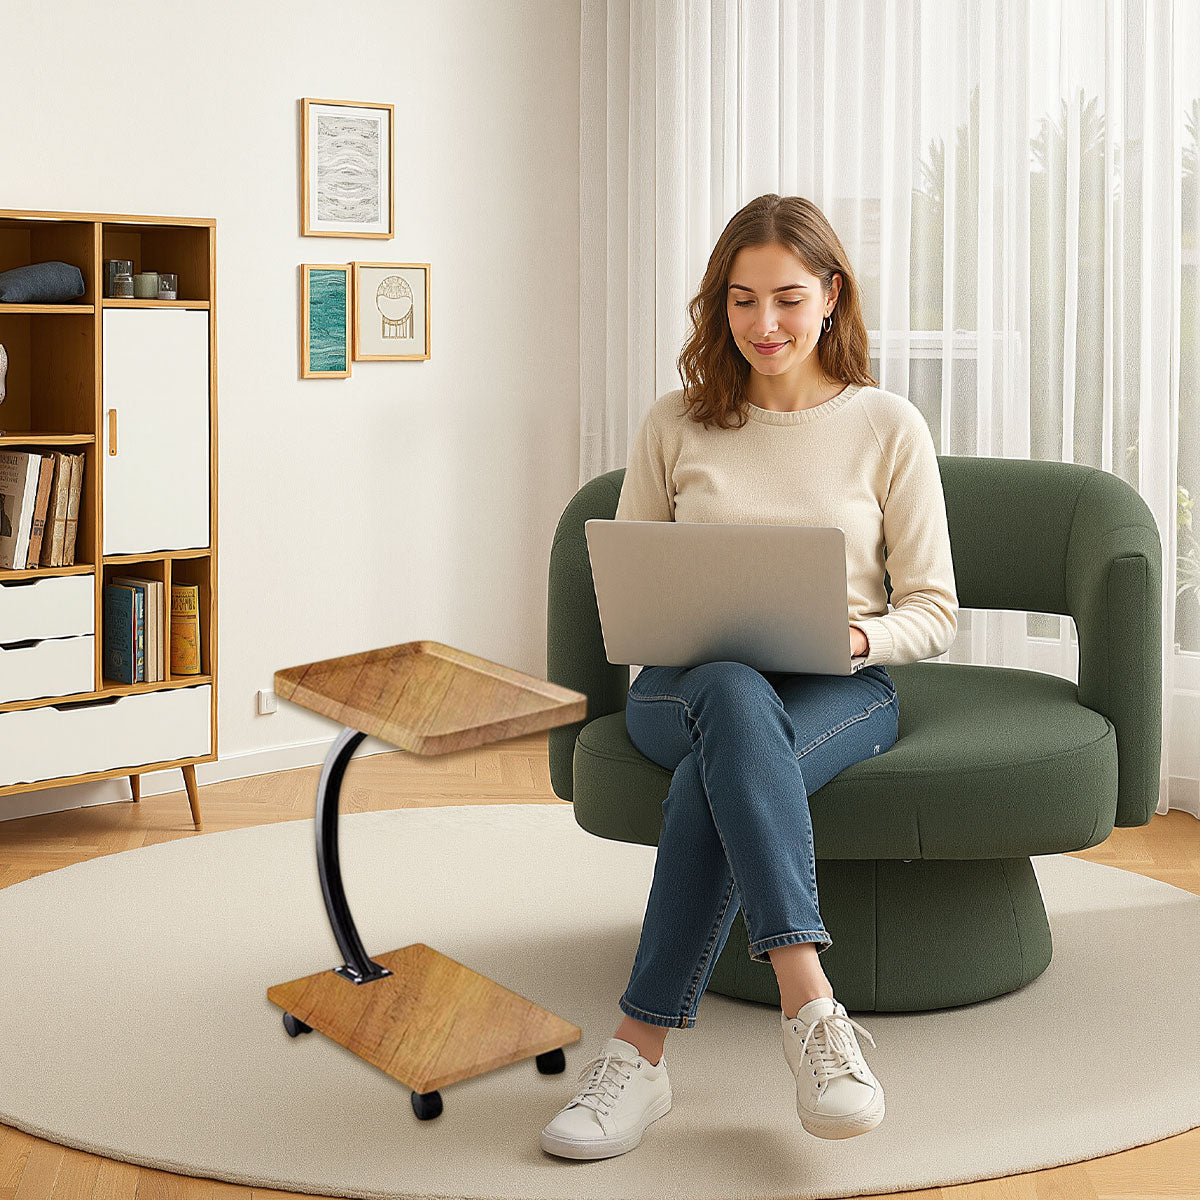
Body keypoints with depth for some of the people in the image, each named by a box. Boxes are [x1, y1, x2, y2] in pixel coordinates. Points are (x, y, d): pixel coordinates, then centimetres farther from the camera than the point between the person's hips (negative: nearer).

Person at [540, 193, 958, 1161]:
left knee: (720, 768, -37)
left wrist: (856, 636, -17)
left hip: (840, 692, 0)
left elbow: (933, 612, 5)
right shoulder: (674, 427, 9)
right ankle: (810, 1008, -47)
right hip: (686, 681, 1)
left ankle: (642, 1048, -36)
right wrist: (674, 618, -10)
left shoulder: (889, 427, 6)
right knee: (734, 698, -39)